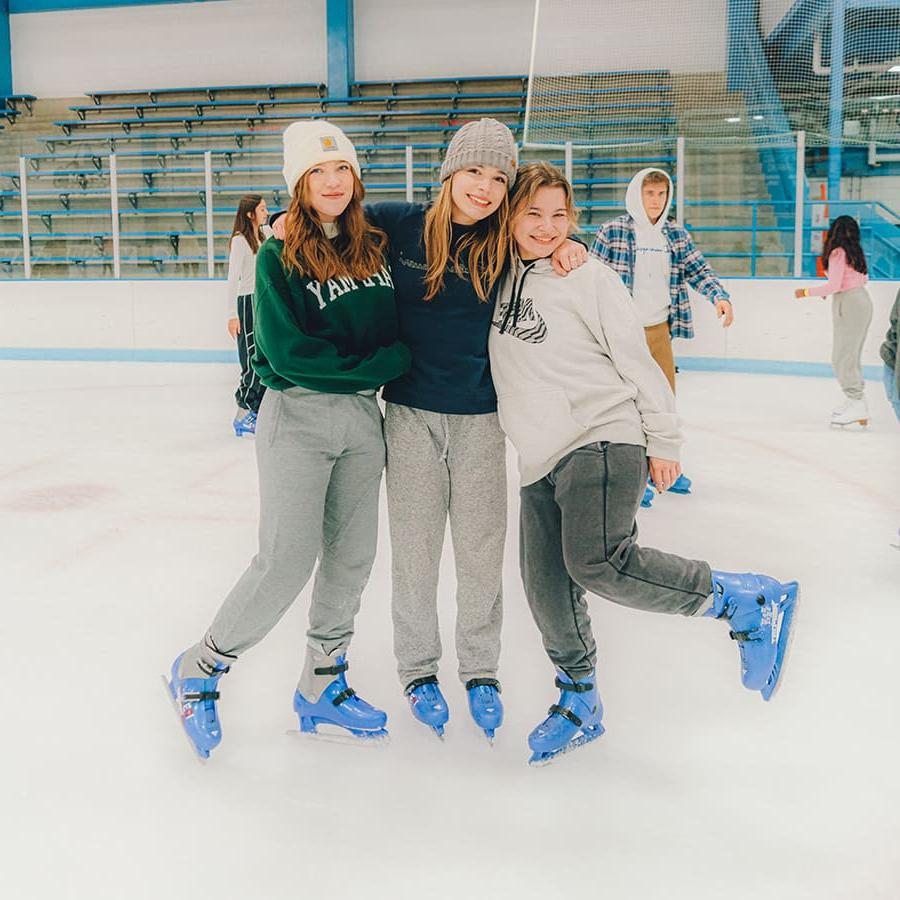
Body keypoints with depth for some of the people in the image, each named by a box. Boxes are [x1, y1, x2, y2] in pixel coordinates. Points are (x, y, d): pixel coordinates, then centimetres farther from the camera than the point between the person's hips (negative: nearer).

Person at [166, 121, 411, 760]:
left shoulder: (379, 246, 6)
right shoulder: (280, 257, -9)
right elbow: (288, 353, -17)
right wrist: (376, 364, -16)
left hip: (363, 417, 5)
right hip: (298, 416, -5)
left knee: (351, 558, 8)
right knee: (288, 560, -7)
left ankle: (322, 687, 25)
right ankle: (200, 669, 15)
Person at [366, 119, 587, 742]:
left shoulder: (508, 243, -2)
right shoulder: (402, 224, -5)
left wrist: (569, 248, -6)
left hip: (479, 417, 1)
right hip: (410, 413, -1)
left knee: (482, 550, 8)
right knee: (415, 550, 8)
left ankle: (481, 671, 27)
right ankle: (418, 670, 27)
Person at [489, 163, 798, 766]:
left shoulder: (590, 279, -4)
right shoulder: (499, 276, 10)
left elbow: (636, 361, -2)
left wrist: (664, 440, -1)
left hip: (601, 440, -6)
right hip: (540, 461, 6)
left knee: (599, 563, -25)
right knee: (547, 588, 6)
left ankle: (747, 601, -9)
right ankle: (579, 706, 27)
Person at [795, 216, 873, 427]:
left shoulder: (837, 253, -13)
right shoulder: (856, 252, 12)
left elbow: (834, 285, -17)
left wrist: (807, 292, -7)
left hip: (848, 303, -9)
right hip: (862, 300, 9)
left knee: (842, 358, -6)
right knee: (852, 356, 16)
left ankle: (857, 405, -9)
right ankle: (855, 401, 22)